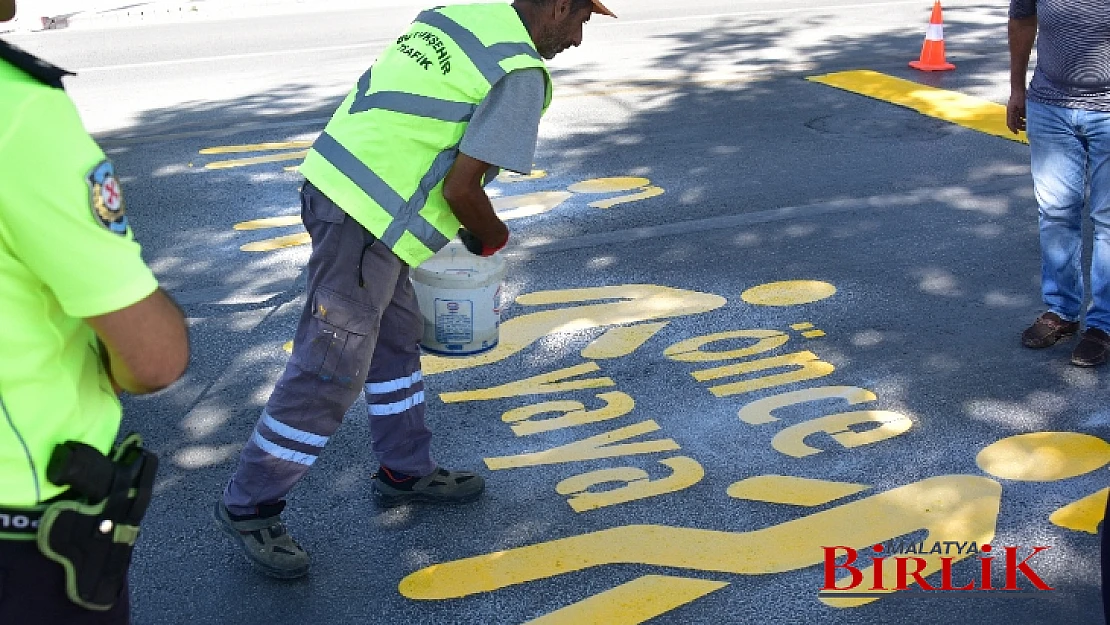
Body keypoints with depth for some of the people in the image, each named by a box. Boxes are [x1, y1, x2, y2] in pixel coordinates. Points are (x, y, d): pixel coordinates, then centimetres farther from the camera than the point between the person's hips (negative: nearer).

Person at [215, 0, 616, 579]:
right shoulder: (521, 73, -11)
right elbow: (460, 188, -15)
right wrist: (492, 236, 6)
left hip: (337, 180, 9)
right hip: (365, 220, -9)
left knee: (397, 342, 21)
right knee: (329, 373, 1)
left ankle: (405, 471, 36)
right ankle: (248, 505, 15)